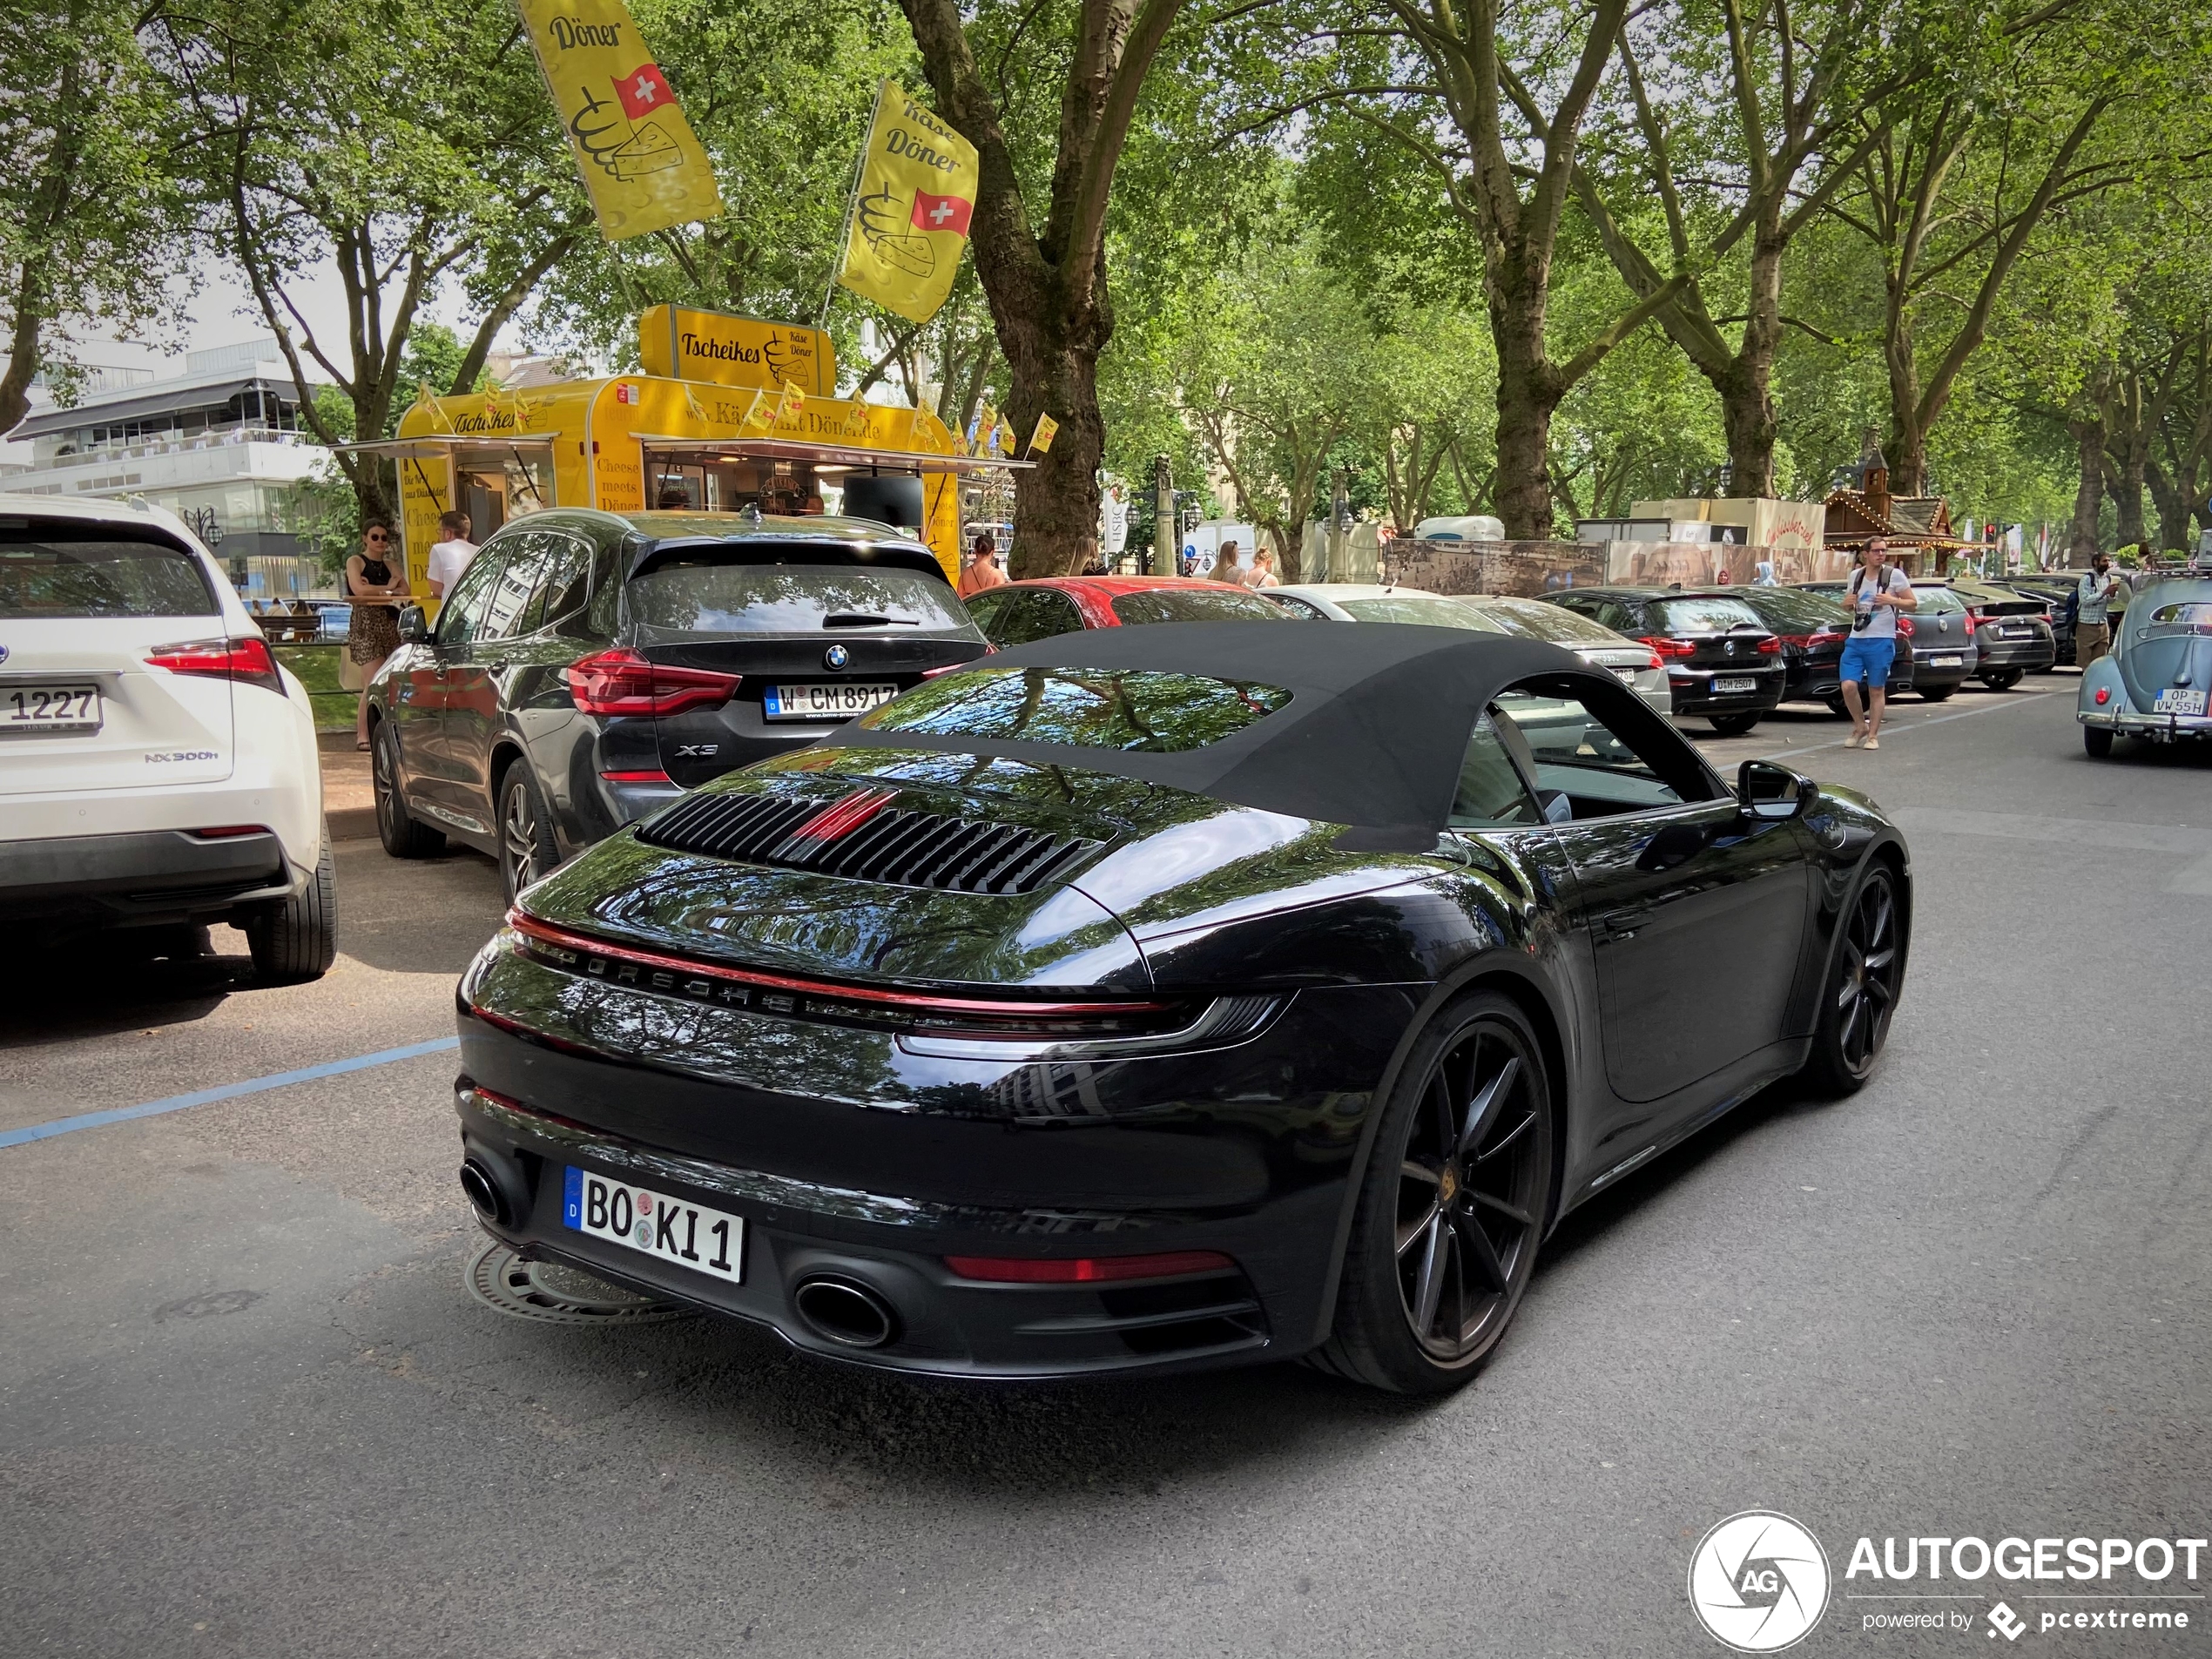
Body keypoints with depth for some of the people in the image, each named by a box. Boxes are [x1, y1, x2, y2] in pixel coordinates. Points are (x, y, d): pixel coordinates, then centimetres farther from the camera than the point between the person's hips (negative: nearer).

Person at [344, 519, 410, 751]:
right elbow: (359, 589, -13)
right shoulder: (355, 561, 5)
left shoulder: (388, 564, 20)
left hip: (391, 624, 5)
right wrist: (388, 588, -2)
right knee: (374, 682, -14)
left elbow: (405, 590, 4)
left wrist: (375, 591, -8)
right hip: (366, 625, -5)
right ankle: (362, 735, -10)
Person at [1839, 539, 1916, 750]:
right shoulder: (1856, 575, 12)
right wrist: (1848, 601, 2)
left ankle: (1873, 736, 10)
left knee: (1876, 690, 1)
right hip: (1856, 640, 4)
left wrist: (1892, 600, -17)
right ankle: (1860, 726, 13)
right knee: (1849, 685, -8)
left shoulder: (1894, 575, 0)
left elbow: (1913, 604, 2)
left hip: (1881, 640, -4)